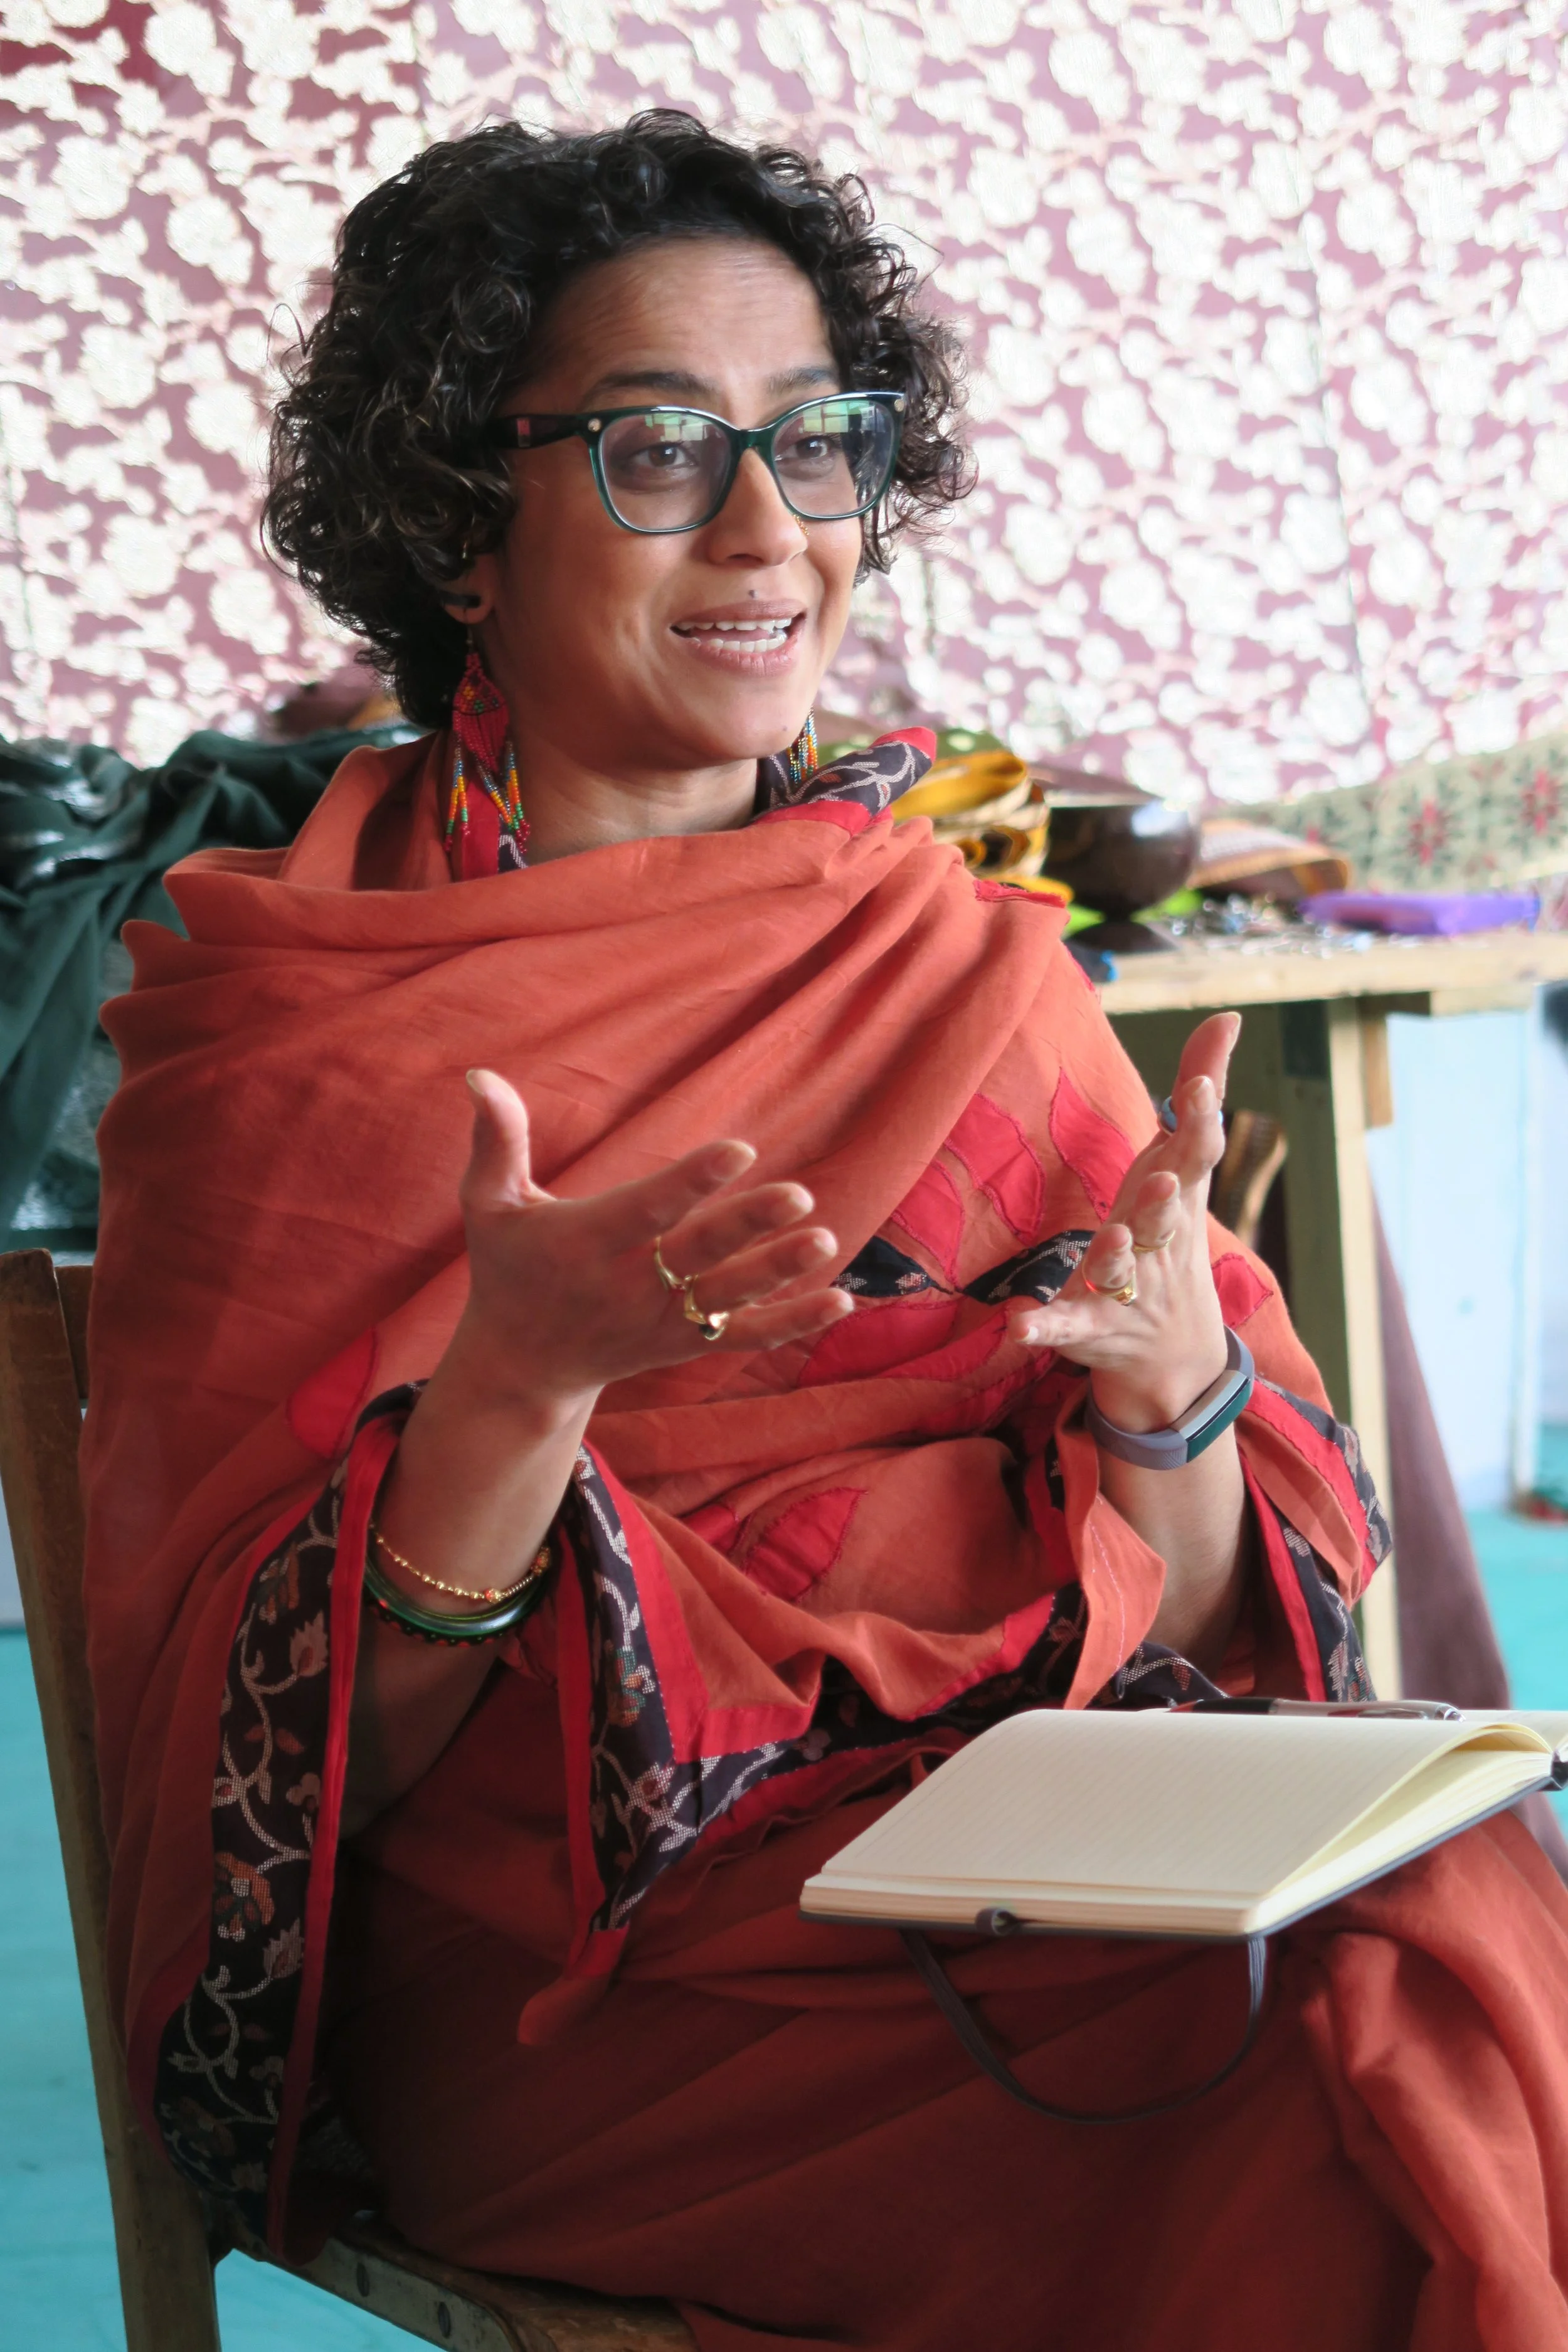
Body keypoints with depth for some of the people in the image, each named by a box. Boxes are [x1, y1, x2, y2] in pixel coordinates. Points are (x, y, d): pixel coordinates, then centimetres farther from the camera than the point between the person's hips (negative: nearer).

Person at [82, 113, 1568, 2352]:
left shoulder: (965, 959, 10)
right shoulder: (287, 1011, -1)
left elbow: (1193, 1631, 6)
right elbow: (304, 1754, -6)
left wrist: (1165, 1360, -15)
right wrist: (524, 1377, -23)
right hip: (589, 1956, -4)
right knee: (1360, 2042, -28)